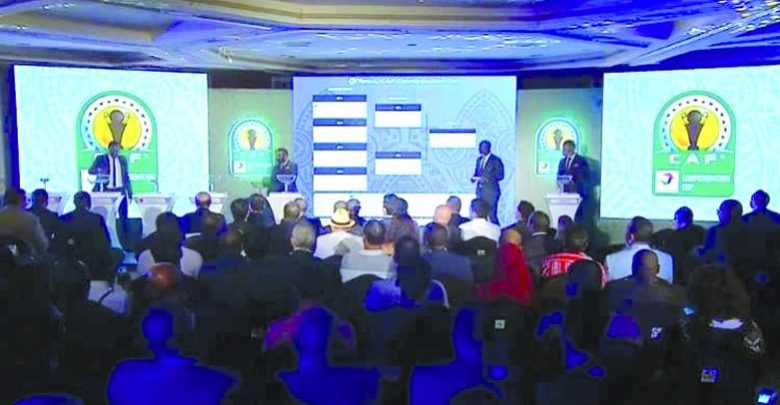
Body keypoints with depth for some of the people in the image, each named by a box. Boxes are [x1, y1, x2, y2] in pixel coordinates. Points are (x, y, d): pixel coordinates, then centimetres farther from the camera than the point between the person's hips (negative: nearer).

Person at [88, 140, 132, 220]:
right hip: (106, 191, -2)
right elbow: (90, 170, -5)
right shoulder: (100, 158, 2)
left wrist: (130, 193, 7)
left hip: (121, 191, 2)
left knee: (124, 215, 0)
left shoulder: (123, 159, 10)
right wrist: (98, 171, -28)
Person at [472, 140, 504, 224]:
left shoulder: (496, 160, -3)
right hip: (480, 191, 6)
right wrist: (474, 178, -2)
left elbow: (500, 175, -7)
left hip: (491, 192, -6)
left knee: (491, 216, -10)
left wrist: (486, 179, -19)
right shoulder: (479, 159, 17)